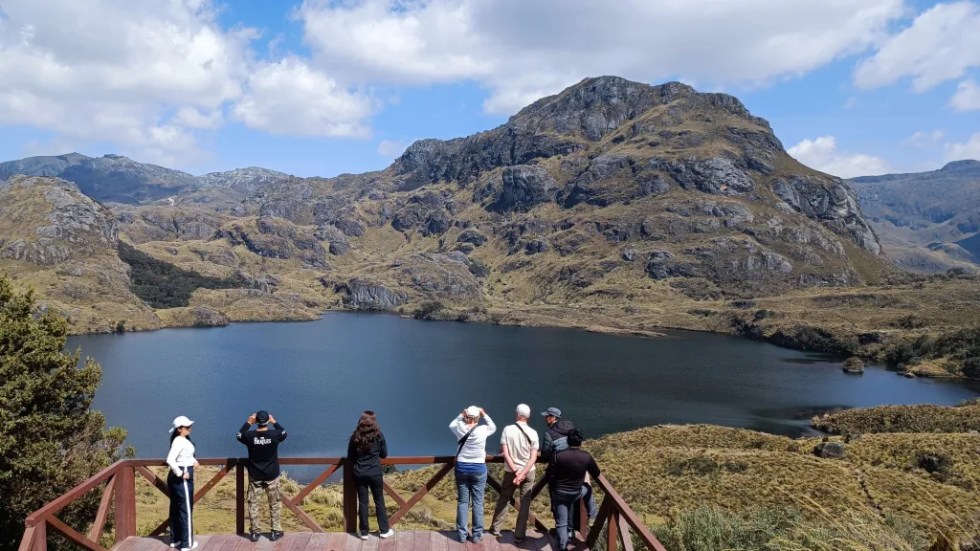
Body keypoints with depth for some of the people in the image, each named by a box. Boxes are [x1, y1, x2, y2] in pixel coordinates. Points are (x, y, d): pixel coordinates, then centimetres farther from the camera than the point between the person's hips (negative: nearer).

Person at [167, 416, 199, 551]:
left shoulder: (184, 440, 10)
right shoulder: (179, 441, -20)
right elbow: (170, 460, -31)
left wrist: (193, 460, 11)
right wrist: (180, 474, -24)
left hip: (176, 478, 10)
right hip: (182, 479, -10)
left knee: (176, 508, 16)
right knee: (186, 509, -2)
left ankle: (175, 539, 27)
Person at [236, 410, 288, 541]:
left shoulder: (250, 436, -14)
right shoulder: (274, 434, -15)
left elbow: (239, 435, 10)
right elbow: (284, 433, 9)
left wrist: (248, 423, 10)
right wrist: (274, 422, 16)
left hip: (255, 476, 0)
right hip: (271, 475, 0)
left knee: (253, 503, 13)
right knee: (275, 503, 12)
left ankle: (254, 532, 16)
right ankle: (276, 531, 14)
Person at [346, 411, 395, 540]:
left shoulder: (355, 437, -7)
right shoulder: (379, 436, -9)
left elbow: (350, 457, 3)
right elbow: (384, 454, 3)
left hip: (360, 474, 1)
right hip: (375, 474, -1)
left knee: (362, 502, 9)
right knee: (379, 501, 12)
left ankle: (364, 532, 16)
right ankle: (384, 530, 20)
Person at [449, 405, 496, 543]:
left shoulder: (459, 428, -8)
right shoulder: (482, 430, -11)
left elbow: (451, 425, 17)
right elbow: (493, 427, 12)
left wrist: (461, 415, 10)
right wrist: (484, 414, 8)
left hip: (462, 468, 2)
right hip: (479, 469, -1)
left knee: (462, 502, 10)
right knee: (478, 503, 7)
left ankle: (462, 534, 15)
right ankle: (477, 535, 12)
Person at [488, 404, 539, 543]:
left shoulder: (507, 429, -10)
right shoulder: (533, 433, -7)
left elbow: (505, 453, -14)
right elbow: (533, 458, -12)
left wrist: (515, 471, -14)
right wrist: (523, 473, -17)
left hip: (510, 471, 0)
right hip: (528, 472, 0)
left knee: (503, 499, 17)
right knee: (525, 503, 8)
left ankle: (495, 528, 28)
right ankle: (519, 535, 10)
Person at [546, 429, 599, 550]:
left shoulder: (559, 455, -18)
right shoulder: (586, 456, -11)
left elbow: (549, 476, -14)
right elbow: (596, 473, 6)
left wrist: (551, 488, 5)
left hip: (559, 492, -3)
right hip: (576, 493, 3)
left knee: (561, 522, 3)